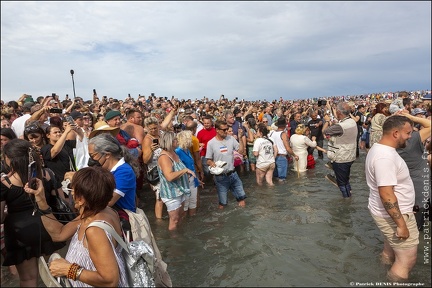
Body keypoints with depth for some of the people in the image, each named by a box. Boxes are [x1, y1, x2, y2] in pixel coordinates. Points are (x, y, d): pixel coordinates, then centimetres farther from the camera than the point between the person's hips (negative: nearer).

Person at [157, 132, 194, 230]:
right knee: (174, 219, 3)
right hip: (171, 193, -10)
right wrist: (185, 170, -28)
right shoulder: (164, 157, -24)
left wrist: (187, 173, 6)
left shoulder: (173, 153, 5)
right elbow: (170, 176, -37)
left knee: (180, 216, 23)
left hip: (179, 191, 10)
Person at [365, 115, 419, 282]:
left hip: (389, 211, 10)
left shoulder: (380, 148, 4)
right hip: (394, 215, -10)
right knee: (407, 260, 3)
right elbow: (386, 194, -30)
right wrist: (401, 224, -25)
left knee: (392, 244, 29)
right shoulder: (385, 157, -29)